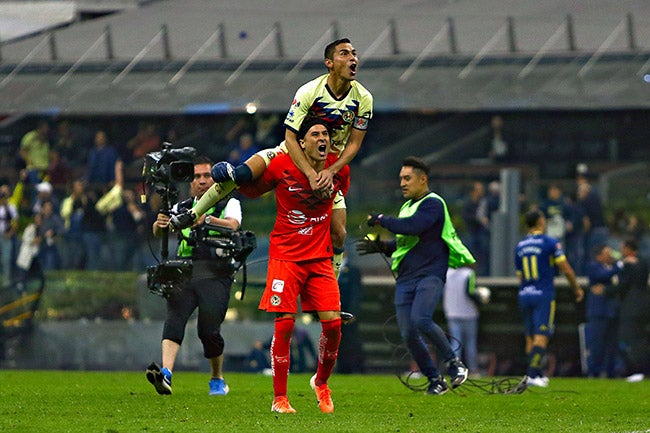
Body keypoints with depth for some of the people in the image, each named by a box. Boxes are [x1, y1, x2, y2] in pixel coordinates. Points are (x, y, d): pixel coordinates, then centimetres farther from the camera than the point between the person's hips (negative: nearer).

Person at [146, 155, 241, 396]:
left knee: (208, 330, -11)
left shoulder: (229, 204, 13)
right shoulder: (182, 208, 21)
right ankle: (166, 375, -37)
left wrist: (207, 219, -28)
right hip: (184, 272, 2)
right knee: (174, 317, -21)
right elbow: (158, 232, 8)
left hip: (215, 275, -2)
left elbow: (232, 225, -9)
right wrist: (160, 224, -17)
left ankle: (217, 379, 12)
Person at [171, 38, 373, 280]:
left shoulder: (363, 99, -13)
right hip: (296, 152, -3)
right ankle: (192, 216, -7)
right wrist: (311, 174, -33)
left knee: (338, 234, -7)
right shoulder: (309, 92, -22)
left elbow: (354, 144, -7)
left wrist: (330, 172, -22)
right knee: (241, 173, -25)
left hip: (332, 162, 3)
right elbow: (290, 136, -22)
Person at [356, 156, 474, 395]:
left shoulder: (433, 204, -5)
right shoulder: (407, 207, 22)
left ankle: (454, 363, -10)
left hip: (431, 274, -8)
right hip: (405, 278, 8)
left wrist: (381, 219, -9)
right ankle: (435, 381, 9)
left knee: (421, 320, -28)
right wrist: (380, 246, 14)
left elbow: (412, 227, -22)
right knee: (408, 334, -3)